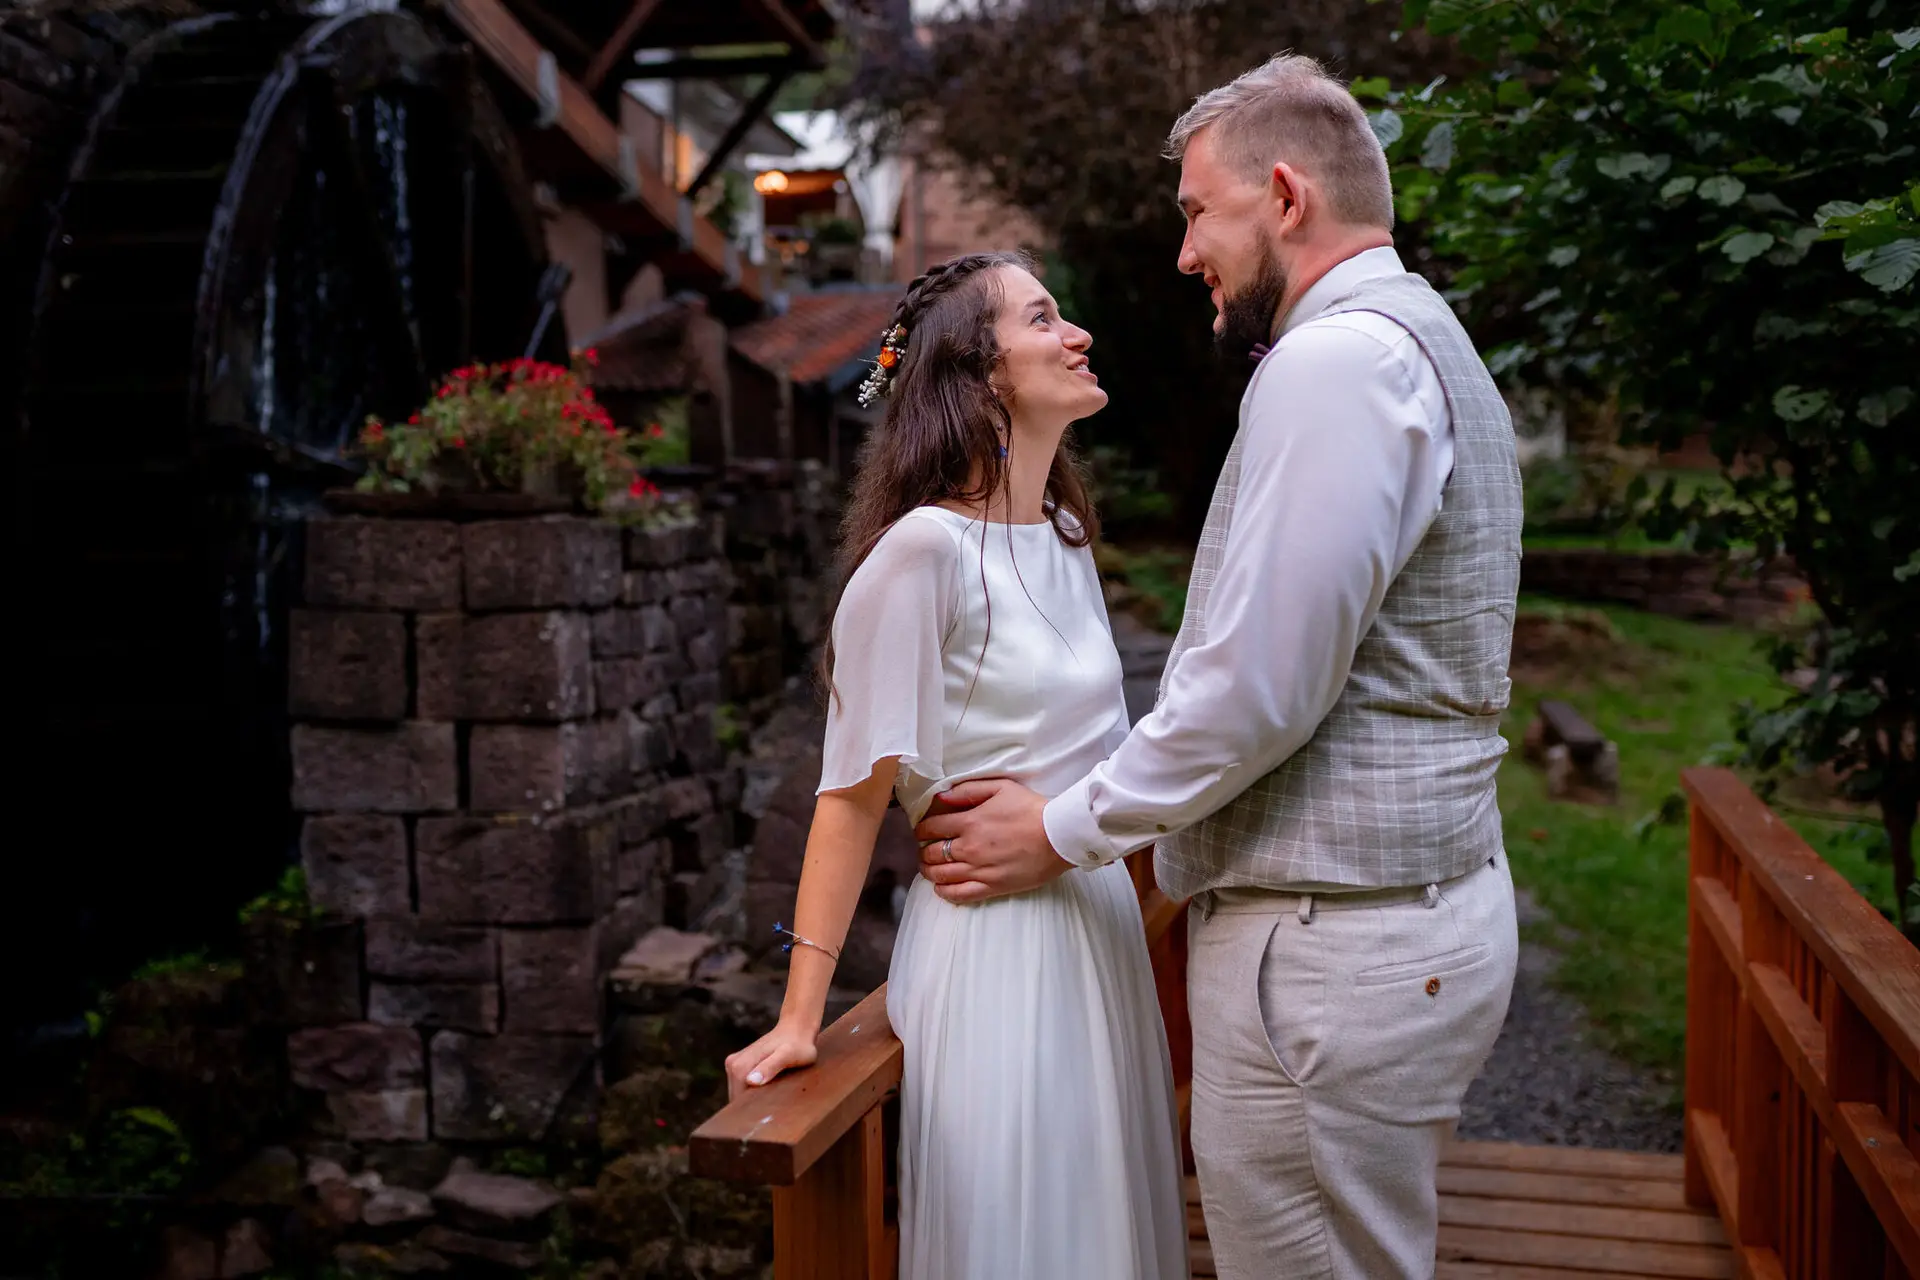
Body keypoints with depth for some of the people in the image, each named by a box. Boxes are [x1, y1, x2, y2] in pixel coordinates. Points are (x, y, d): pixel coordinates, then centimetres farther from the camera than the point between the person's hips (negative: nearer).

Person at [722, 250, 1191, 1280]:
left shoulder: (1065, 535, 8)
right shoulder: (924, 548, -16)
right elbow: (854, 790, -16)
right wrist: (799, 1016, -16)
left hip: (1101, 924, 8)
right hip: (991, 940, -8)